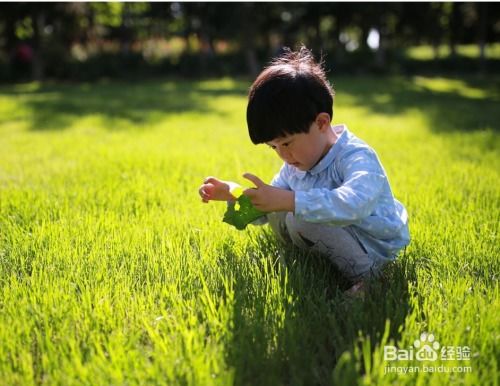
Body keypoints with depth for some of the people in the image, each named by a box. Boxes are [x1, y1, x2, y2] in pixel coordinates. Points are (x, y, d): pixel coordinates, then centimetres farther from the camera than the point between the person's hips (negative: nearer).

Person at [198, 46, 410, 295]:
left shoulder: (357, 158, -27)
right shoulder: (296, 163, 1)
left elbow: (354, 204, -49)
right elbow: (267, 205, 12)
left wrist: (288, 201, -53)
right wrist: (232, 193, -6)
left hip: (373, 249, -8)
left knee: (301, 218, -28)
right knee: (276, 214, 3)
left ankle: (361, 277, -16)